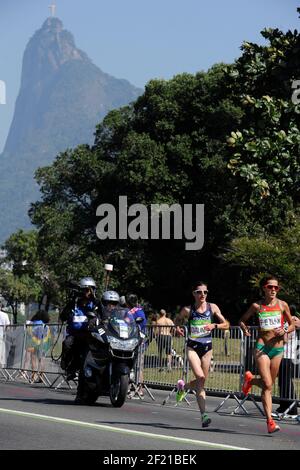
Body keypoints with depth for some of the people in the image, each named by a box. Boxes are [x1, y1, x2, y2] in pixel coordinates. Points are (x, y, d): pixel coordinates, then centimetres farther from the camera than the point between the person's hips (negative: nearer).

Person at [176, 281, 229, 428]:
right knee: (200, 377, -20)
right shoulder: (188, 310, 0)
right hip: (193, 347, -3)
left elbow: (226, 324, 2)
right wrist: (178, 328, -6)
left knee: (202, 381, 7)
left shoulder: (212, 308, 2)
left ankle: (183, 387, 41)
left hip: (207, 347, 3)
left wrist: (214, 325, -17)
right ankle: (203, 415, -19)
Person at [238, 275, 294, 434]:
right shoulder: (257, 306, 1)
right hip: (262, 347, -3)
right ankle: (270, 421, -11)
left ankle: (250, 379, 45)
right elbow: (242, 320, 14)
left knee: (269, 384, 13)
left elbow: (292, 325, 11)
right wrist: (245, 329, -8)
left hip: (278, 348, 3)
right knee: (267, 385, -13)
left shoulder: (282, 305, 3)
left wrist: (285, 331, -10)